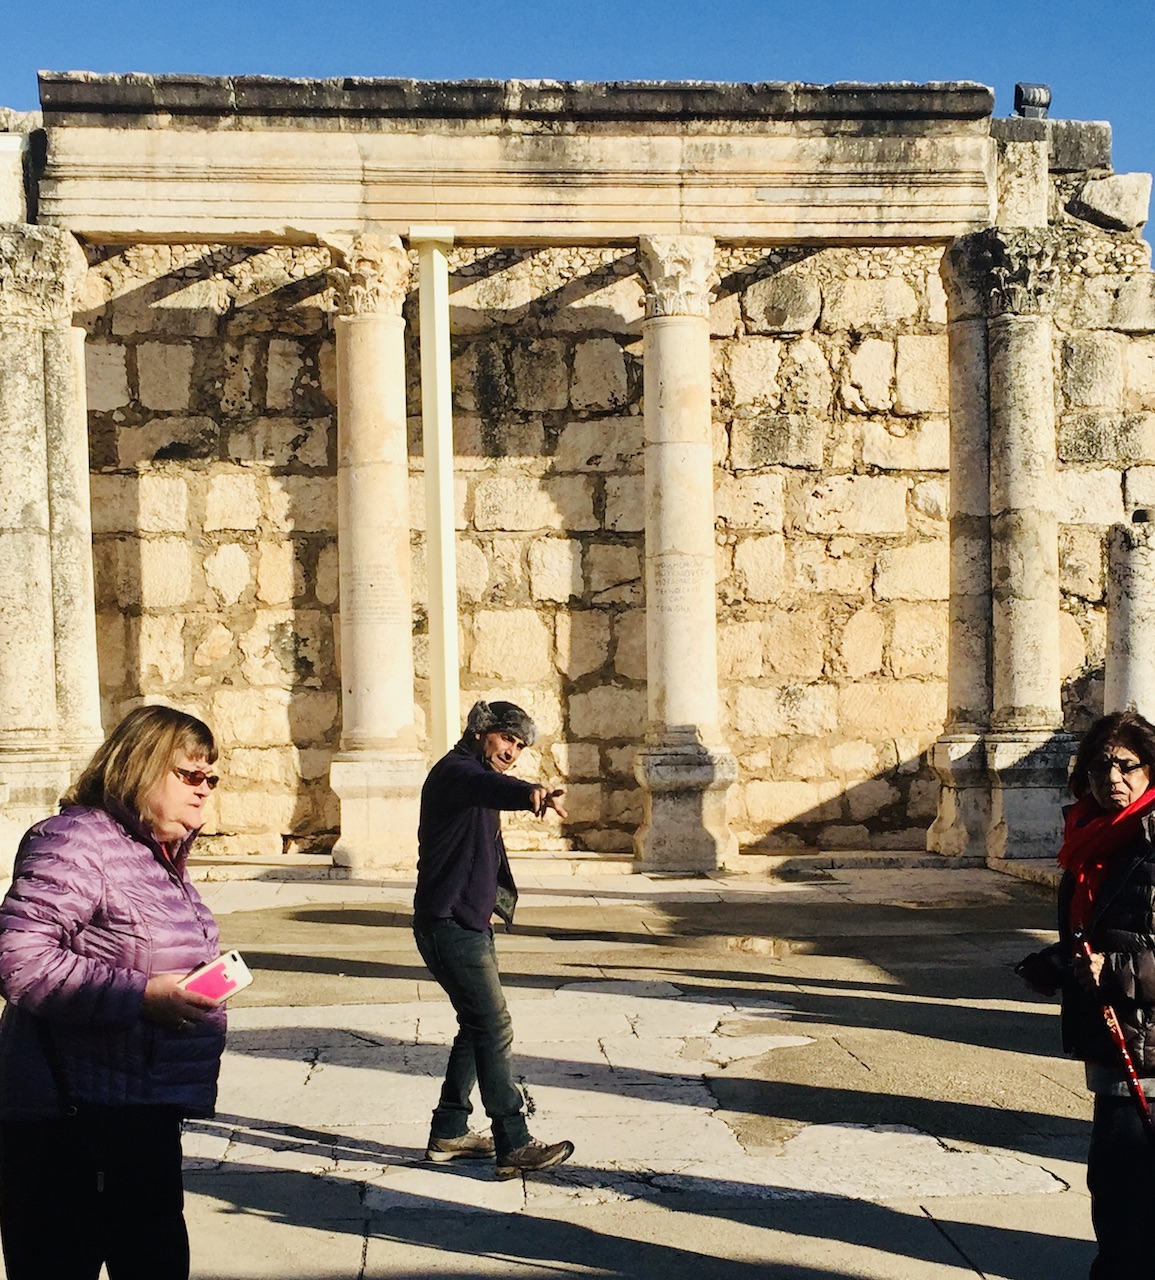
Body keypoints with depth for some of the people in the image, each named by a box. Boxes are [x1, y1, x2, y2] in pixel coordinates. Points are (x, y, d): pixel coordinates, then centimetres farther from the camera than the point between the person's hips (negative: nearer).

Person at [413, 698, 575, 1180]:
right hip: (450, 924, -11)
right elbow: (489, 788, -38)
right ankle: (514, 1145, -8)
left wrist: (490, 901, 25)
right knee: (494, 1030, -11)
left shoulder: (478, 781, 20)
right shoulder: (456, 770, -13)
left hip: (469, 924, 11)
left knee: (477, 1028, 15)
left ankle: (449, 1132, 24)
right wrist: (530, 793, -57)